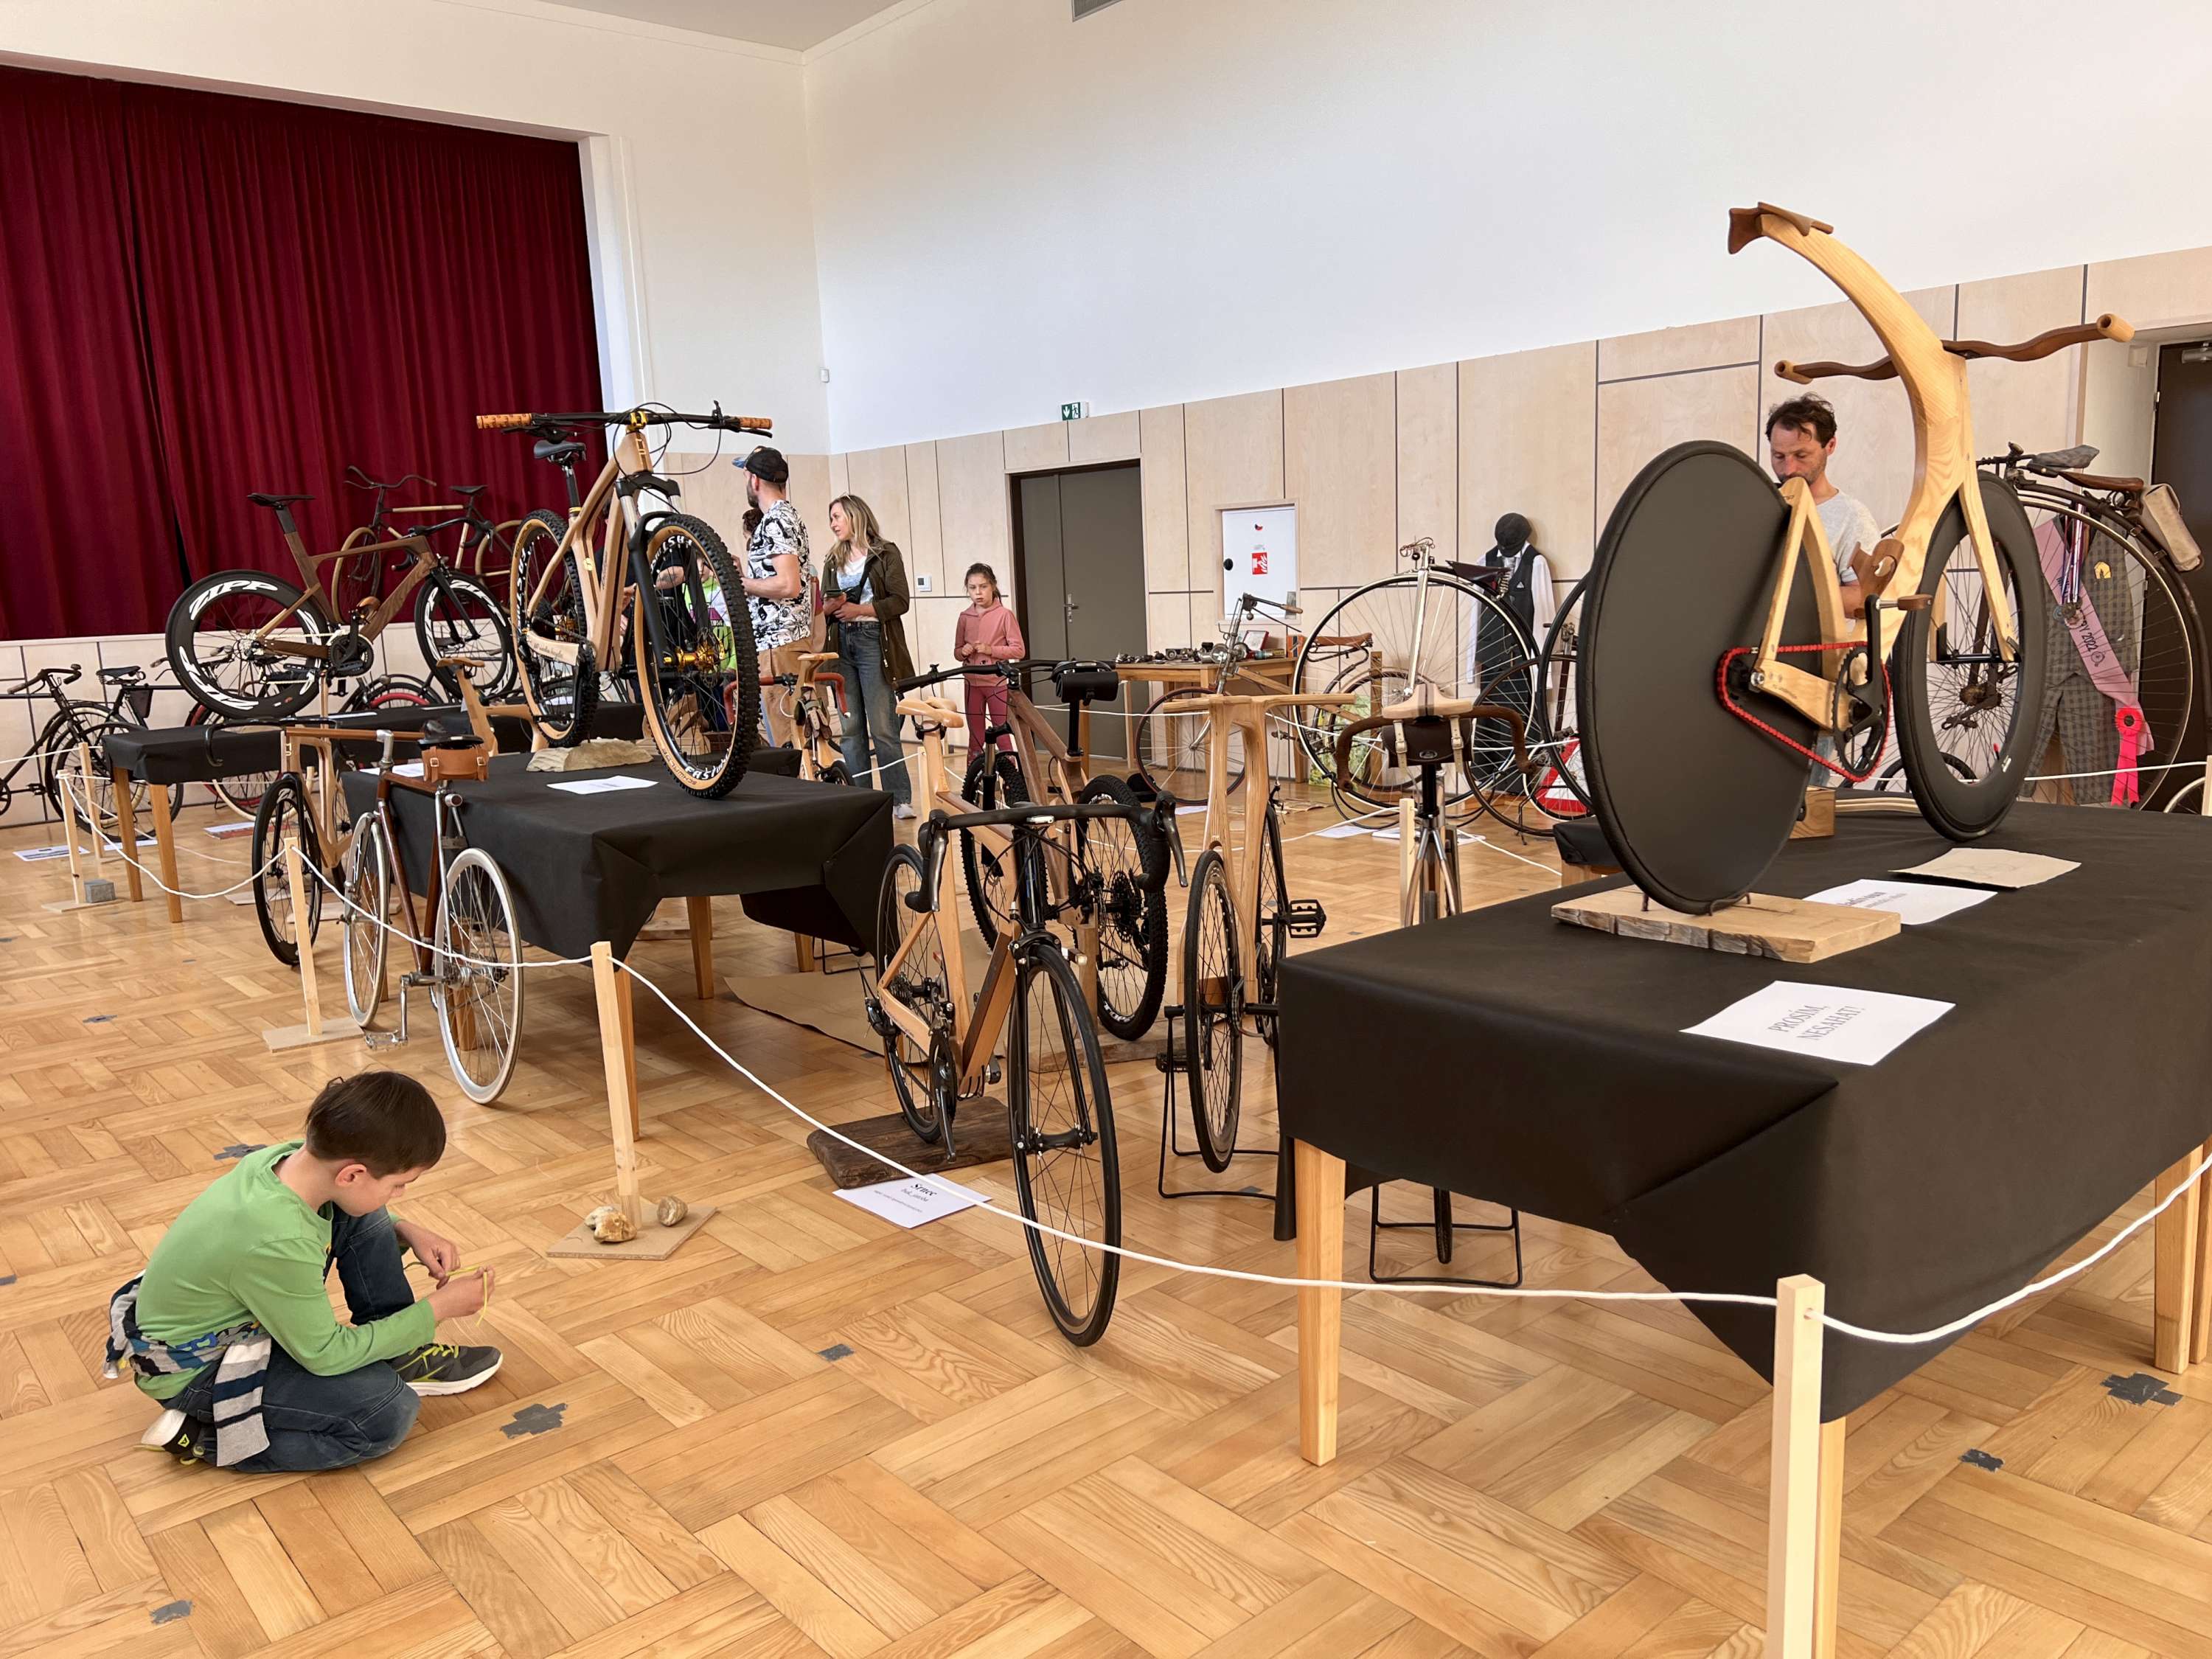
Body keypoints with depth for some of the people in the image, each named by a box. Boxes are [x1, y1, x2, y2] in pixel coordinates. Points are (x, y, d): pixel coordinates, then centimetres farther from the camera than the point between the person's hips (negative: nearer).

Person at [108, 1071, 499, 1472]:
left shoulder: (290, 1156, -16)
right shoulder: (279, 1245, -38)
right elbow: (325, 1355, -21)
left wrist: (408, 1231, -4)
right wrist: (436, 1309, -15)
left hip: (232, 1313, 8)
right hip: (194, 1372, -8)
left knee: (365, 1219, -3)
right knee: (389, 1411, -17)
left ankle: (400, 1356, 9)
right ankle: (204, 1435, -6)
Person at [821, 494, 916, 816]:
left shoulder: (885, 553, 2)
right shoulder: (833, 560, 17)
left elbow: (900, 601, -6)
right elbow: (824, 605, 15)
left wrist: (859, 609, -13)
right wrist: (830, 607, -8)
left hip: (873, 643, -5)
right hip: (842, 646, 5)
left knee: (882, 728, -8)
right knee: (851, 727, 5)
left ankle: (900, 800, -3)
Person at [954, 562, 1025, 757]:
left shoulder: (1005, 614, -5)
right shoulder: (965, 617, 7)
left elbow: (1019, 651, -7)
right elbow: (957, 651, 16)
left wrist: (991, 650, -18)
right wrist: (963, 652, -7)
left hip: (998, 684, -3)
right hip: (973, 684, 4)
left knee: (1002, 735, 2)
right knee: (975, 737, 8)